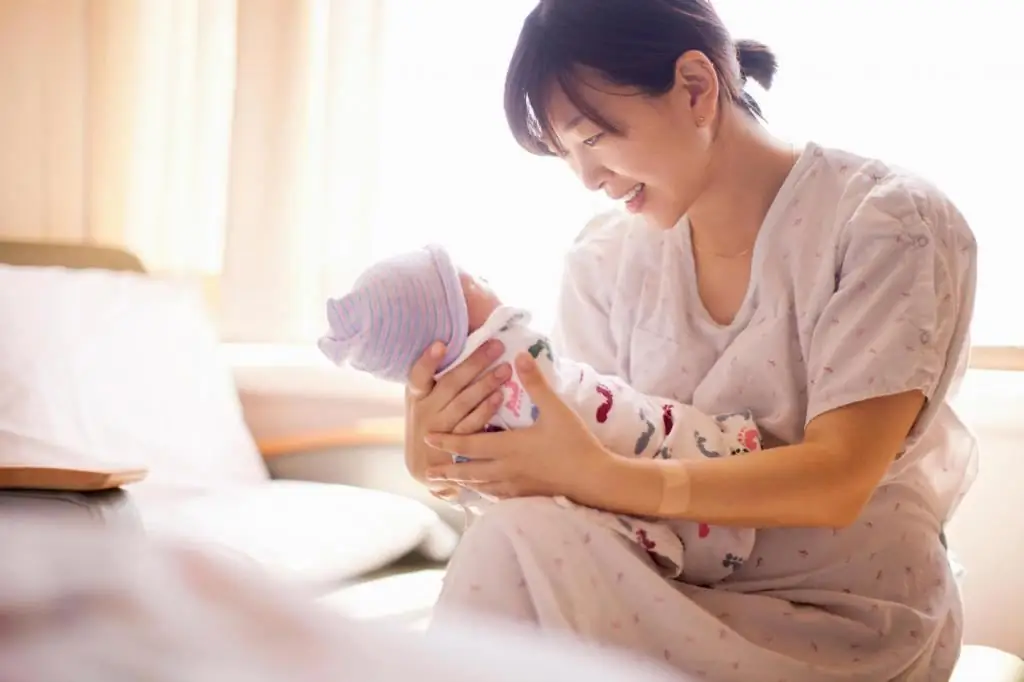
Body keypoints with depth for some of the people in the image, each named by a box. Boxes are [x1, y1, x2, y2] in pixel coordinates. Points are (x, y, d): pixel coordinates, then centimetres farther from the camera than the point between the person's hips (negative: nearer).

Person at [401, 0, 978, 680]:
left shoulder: (889, 223, -12)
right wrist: (446, 459, -23)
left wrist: (598, 476, -31)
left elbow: (836, 480, -21)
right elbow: (582, 456, -2)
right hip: (673, 597, 4)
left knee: (520, 546, -25)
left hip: (840, 624, -4)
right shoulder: (608, 259, 2)